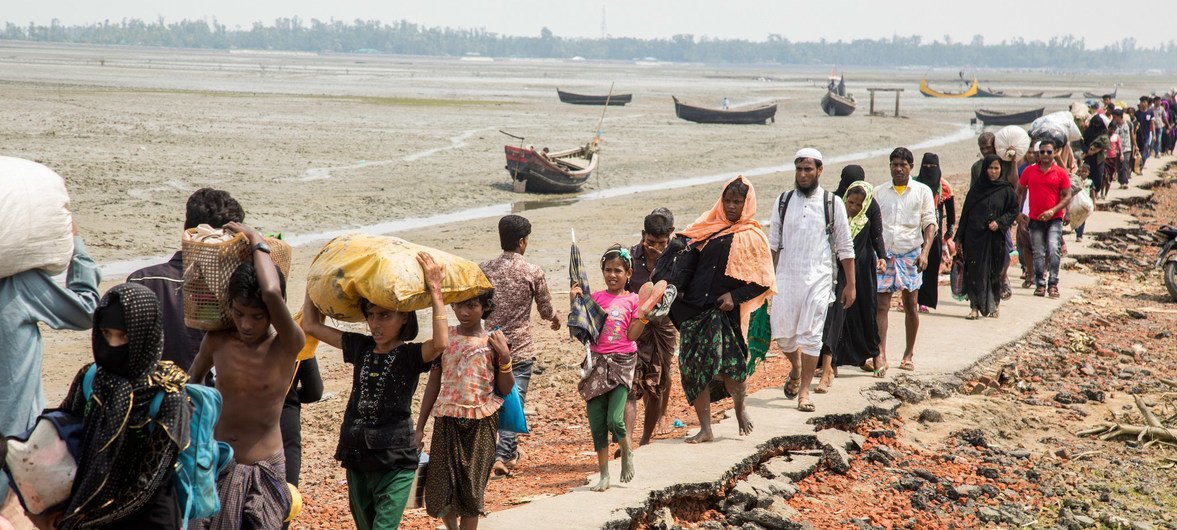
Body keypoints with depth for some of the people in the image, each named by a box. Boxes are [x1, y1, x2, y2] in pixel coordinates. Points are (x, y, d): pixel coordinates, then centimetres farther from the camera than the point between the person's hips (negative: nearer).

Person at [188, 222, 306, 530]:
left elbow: (272, 293, -36)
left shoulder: (287, 346, -17)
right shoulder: (217, 341, -4)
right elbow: (195, 375, 19)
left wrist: (258, 242, -24)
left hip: (264, 470, -3)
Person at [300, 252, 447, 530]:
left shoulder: (411, 355, -9)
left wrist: (435, 289, -28)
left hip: (395, 463, -6)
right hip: (357, 458, 6)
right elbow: (312, 325, 14)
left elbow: (441, 343, -31)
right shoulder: (360, 347, 6)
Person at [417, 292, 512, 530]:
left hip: (481, 423, -1)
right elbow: (433, 384, 7)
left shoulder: (493, 342, -2)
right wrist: (420, 426, 7)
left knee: (471, 490, 4)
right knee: (439, 490, 0)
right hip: (447, 420, 1)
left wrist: (505, 357, -17)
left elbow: (505, 390, -1)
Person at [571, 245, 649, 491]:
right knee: (597, 424, 3)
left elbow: (631, 335, -5)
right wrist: (576, 303, -4)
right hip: (597, 363, 3)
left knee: (615, 419, -15)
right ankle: (604, 475, 14)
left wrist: (644, 313, -14)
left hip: (622, 363, -3)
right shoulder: (595, 297, 7)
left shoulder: (633, 301, 1)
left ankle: (627, 452, 18)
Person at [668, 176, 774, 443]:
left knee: (728, 365, -16)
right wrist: (675, 288, -9)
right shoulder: (710, 229, 13)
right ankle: (705, 429, 10)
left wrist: (736, 296, -12)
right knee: (694, 368, 0)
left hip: (726, 312, -4)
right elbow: (688, 260, 6)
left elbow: (763, 281, 0)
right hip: (695, 309, 4)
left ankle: (740, 409, 16)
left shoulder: (752, 237, 3)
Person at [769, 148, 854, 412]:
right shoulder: (783, 201, 8)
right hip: (786, 277, 2)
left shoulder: (833, 203, 2)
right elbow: (773, 244, 12)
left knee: (811, 335, -5)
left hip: (819, 278, -2)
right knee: (782, 333, 2)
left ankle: (804, 391, 5)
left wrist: (850, 284, 3)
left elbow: (845, 248, 5)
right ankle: (796, 368, 33)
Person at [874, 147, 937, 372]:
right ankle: (880, 354, -9)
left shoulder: (923, 191, 3)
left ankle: (909, 354, 18)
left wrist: (925, 252, -15)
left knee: (911, 304, 8)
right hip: (883, 254, 1)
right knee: (881, 305, -7)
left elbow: (930, 224, -2)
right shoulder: (879, 192, 8)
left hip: (910, 254, -1)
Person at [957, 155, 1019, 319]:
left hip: (995, 238, -1)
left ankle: (993, 305, 19)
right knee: (974, 272, -5)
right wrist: (959, 238, 3)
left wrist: (999, 222, -11)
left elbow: (1014, 211, 6)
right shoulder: (976, 187, 5)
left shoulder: (1006, 190, 2)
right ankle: (975, 307, -3)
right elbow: (965, 213, 6)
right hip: (974, 236, 1)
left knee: (994, 272, 4)